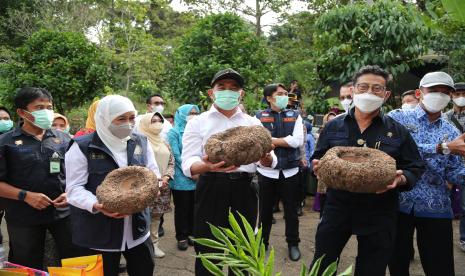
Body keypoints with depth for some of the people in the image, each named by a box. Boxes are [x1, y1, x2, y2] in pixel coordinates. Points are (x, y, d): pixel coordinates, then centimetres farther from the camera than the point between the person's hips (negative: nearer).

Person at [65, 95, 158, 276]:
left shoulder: (141, 142, 5)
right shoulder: (82, 147, -9)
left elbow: (153, 174, 10)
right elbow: (74, 188, -11)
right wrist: (96, 205, -29)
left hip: (138, 228, 5)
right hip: (99, 233, -4)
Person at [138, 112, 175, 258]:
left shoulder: (164, 143, 15)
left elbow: (171, 162, 15)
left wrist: (166, 177, -2)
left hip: (162, 185, 6)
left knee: (156, 215, 10)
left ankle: (154, 243, 19)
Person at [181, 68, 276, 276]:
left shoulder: (253, 123, 11)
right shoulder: (198, 122, 3)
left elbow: (269, 163, 4)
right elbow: (188, 164, -7)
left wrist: (264, 155, -20)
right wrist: (208, 166, -30)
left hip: (244, 188, 3)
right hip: (212, 188, -2)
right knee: (209, 250, 3)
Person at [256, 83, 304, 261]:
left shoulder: (295, 116, 5)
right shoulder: (259, 117, 0)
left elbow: (298, 141, -8)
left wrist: (271, 140, -9)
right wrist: (285, 141, -15)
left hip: (290, 171, 1)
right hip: (266, 170, -1)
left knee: (291, 210, 12)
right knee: (265, 210, 12)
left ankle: (293, 243, 29)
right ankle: (262, 242, 29)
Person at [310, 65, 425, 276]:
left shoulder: (398, 132, 2)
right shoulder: (333, 126, 5)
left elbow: (415, 168, 4)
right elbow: (317, 159, 10)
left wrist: (401, 179, -17)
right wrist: (318, 167, -12)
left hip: (378, 215, -1)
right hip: (337, 209, 1)